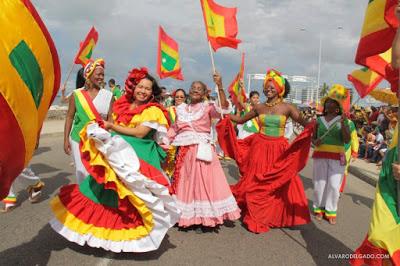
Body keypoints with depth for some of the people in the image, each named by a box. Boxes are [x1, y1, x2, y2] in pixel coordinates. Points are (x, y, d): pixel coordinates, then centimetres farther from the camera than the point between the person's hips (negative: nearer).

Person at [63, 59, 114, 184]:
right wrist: (66, 139, 2)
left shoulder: (108, 95, -1)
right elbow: (69, 117, 4)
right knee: (82, 172, 5)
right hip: (79, 139, 0)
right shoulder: (76, 94, -1)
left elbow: (111, 118, 1)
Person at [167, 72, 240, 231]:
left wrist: (220, 86, -29)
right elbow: (175, 128, 19)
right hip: (184, 151, 5)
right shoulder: (181, 109, 11)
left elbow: (224, 109, -21)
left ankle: (204, 218, 10)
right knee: (185, 183, 12)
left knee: (203, 182, -2)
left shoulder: (207, 107, -3)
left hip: (201, 150, -5)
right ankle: (188, 216, 27)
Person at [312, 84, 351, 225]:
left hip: (337, 157, -2)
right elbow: (313, 137, 13)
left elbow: (347, 140, -8)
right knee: (319, 183, 6)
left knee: (334, 185, -1)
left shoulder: (342, 120, 0)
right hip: (320, 155, 2)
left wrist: (343, 123, -19)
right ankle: (319, 208, 21)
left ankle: (331, 211, 13)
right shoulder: (319, 120, 6)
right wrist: (315, 141, -10)